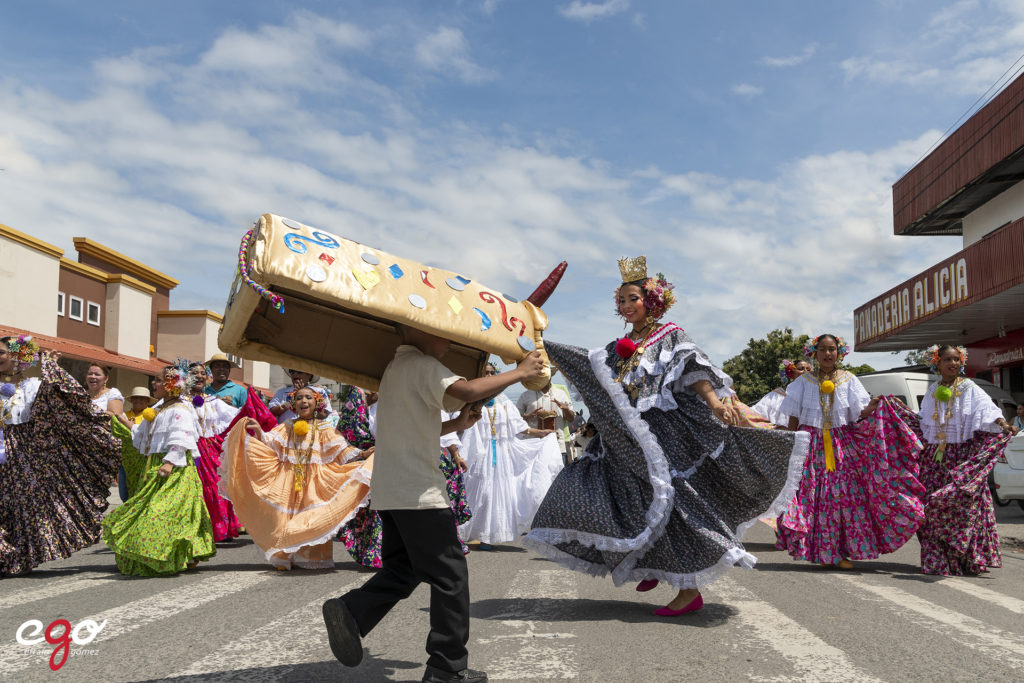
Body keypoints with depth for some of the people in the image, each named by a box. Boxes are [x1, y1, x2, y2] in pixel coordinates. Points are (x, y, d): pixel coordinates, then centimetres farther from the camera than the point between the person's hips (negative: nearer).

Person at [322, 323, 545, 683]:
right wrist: (519, 372, -19)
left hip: (390, 492, 9)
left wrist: (456, 425, 16)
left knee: (402, 572, 16)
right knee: (450, 576, 0)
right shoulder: (422, 365, -12)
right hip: (418, 492, -9)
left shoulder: (397, 367, 19)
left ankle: (349, 611, -2)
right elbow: (466, 390, -29)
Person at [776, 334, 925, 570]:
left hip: (842, 445, 1)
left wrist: (871, 408, -20)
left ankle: (839, 552, 4)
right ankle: (817, 550, 2)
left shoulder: (849, 380, 8)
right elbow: (793, 418, 6)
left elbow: (859, 415, 1)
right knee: (812, 494, -7)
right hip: (810, 444, -1)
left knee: (844, 493, -3)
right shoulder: (804, 381, 6)